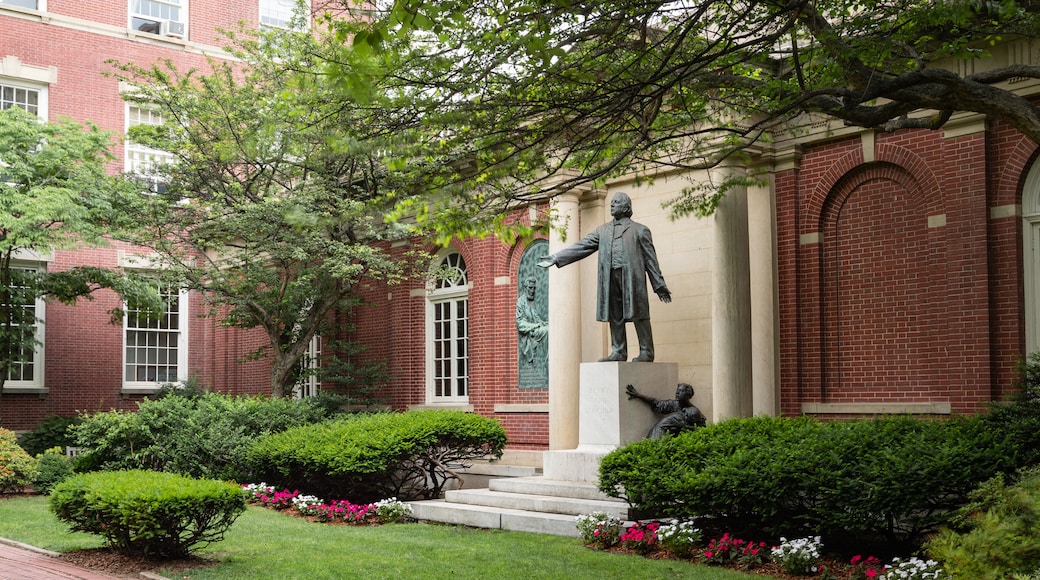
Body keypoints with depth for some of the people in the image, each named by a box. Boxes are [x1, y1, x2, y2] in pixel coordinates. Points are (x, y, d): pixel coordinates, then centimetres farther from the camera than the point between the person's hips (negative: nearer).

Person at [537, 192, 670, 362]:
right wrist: (556, 258, 5)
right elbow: (581, 247, 14)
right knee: (615, 316, 4)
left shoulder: (640, 230, 9)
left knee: (638, 315, -4)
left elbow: (650, 259, 6)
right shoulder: (603, 230, 19)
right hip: (610, 277, 4)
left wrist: (659, 285, 1)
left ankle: (646, 353, 0)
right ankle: (618, 352, 9)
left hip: (632, 277, -4)